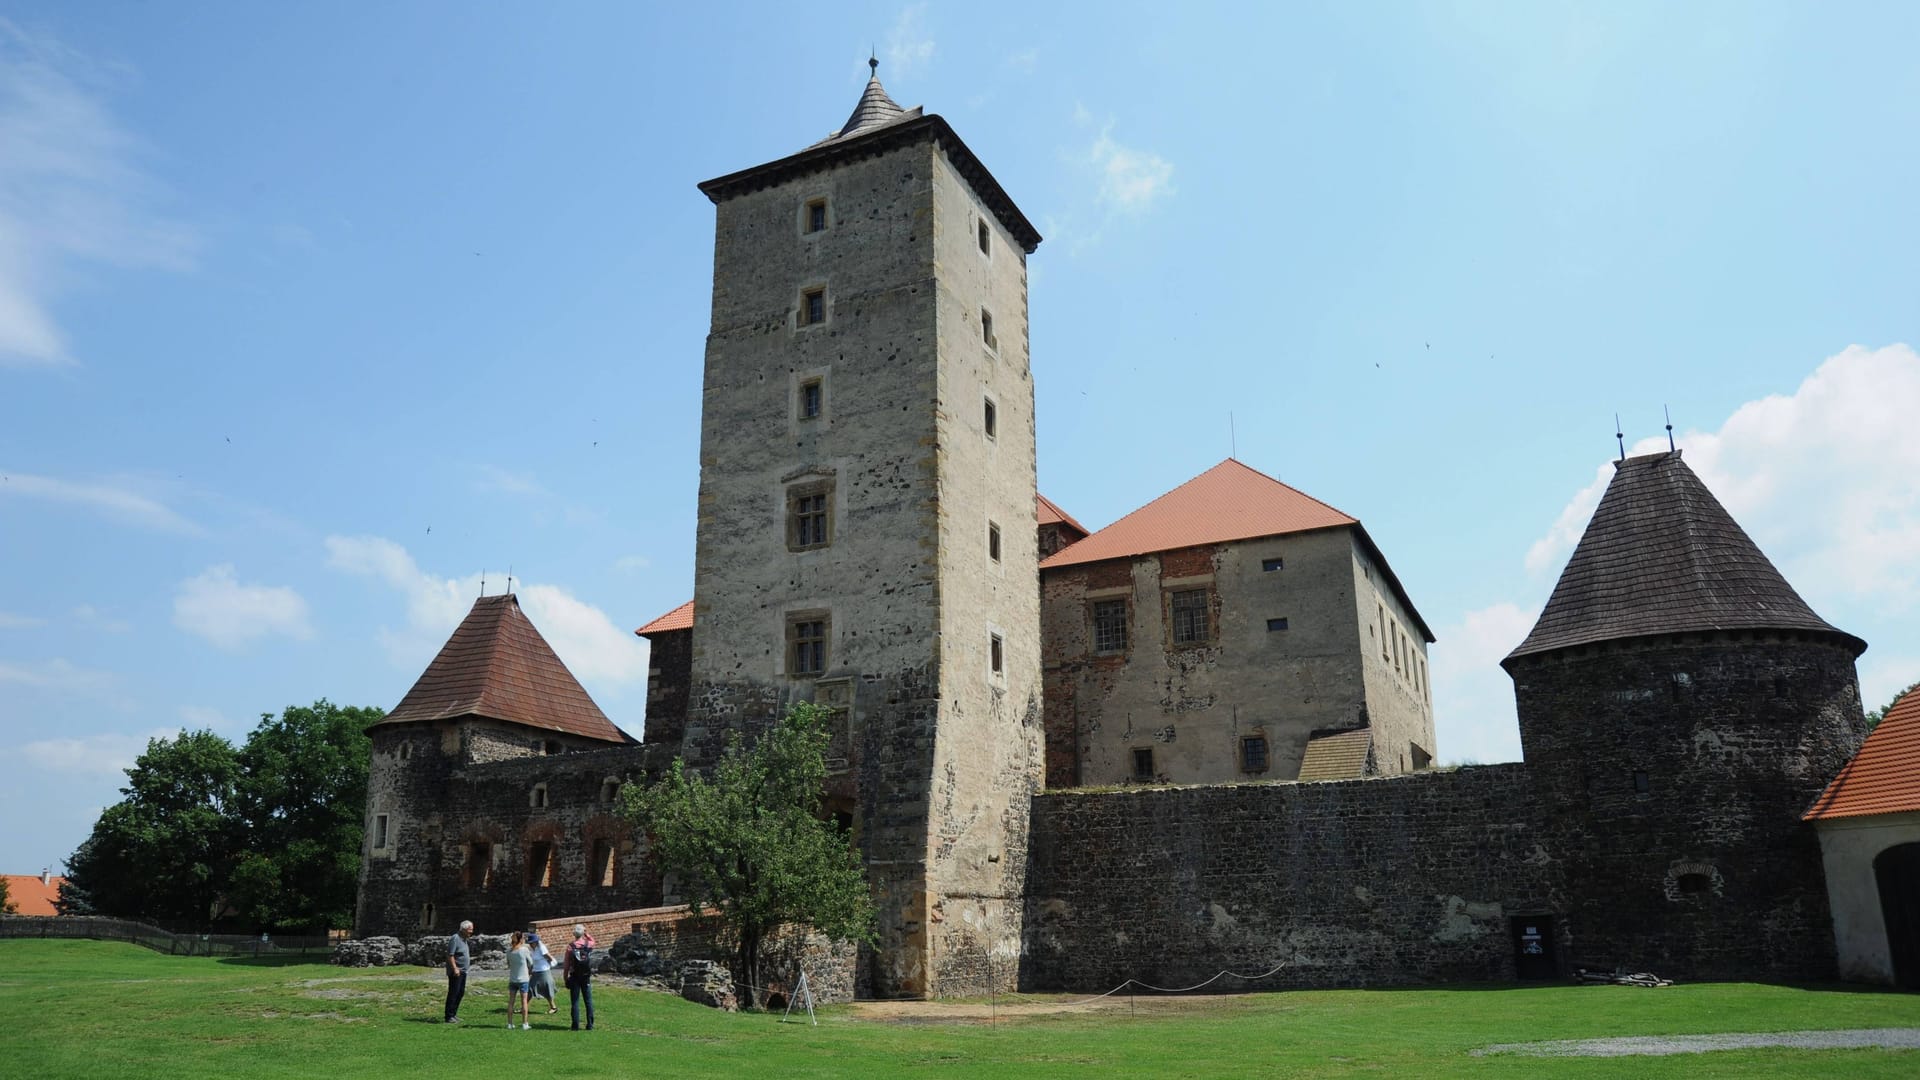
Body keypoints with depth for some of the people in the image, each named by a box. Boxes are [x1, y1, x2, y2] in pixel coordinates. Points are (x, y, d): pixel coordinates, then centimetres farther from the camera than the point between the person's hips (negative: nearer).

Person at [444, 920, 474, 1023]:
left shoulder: (464, 939, 14)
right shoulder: (455, 939, -15)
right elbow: (450, 955, -20)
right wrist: (455, 968, -24)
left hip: (463, 971, 10)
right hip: (456, 971, -10)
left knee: (460, 993, 12)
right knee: (453, 993, -6)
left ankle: (453, 1014, 20)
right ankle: (449, 1016, -1)